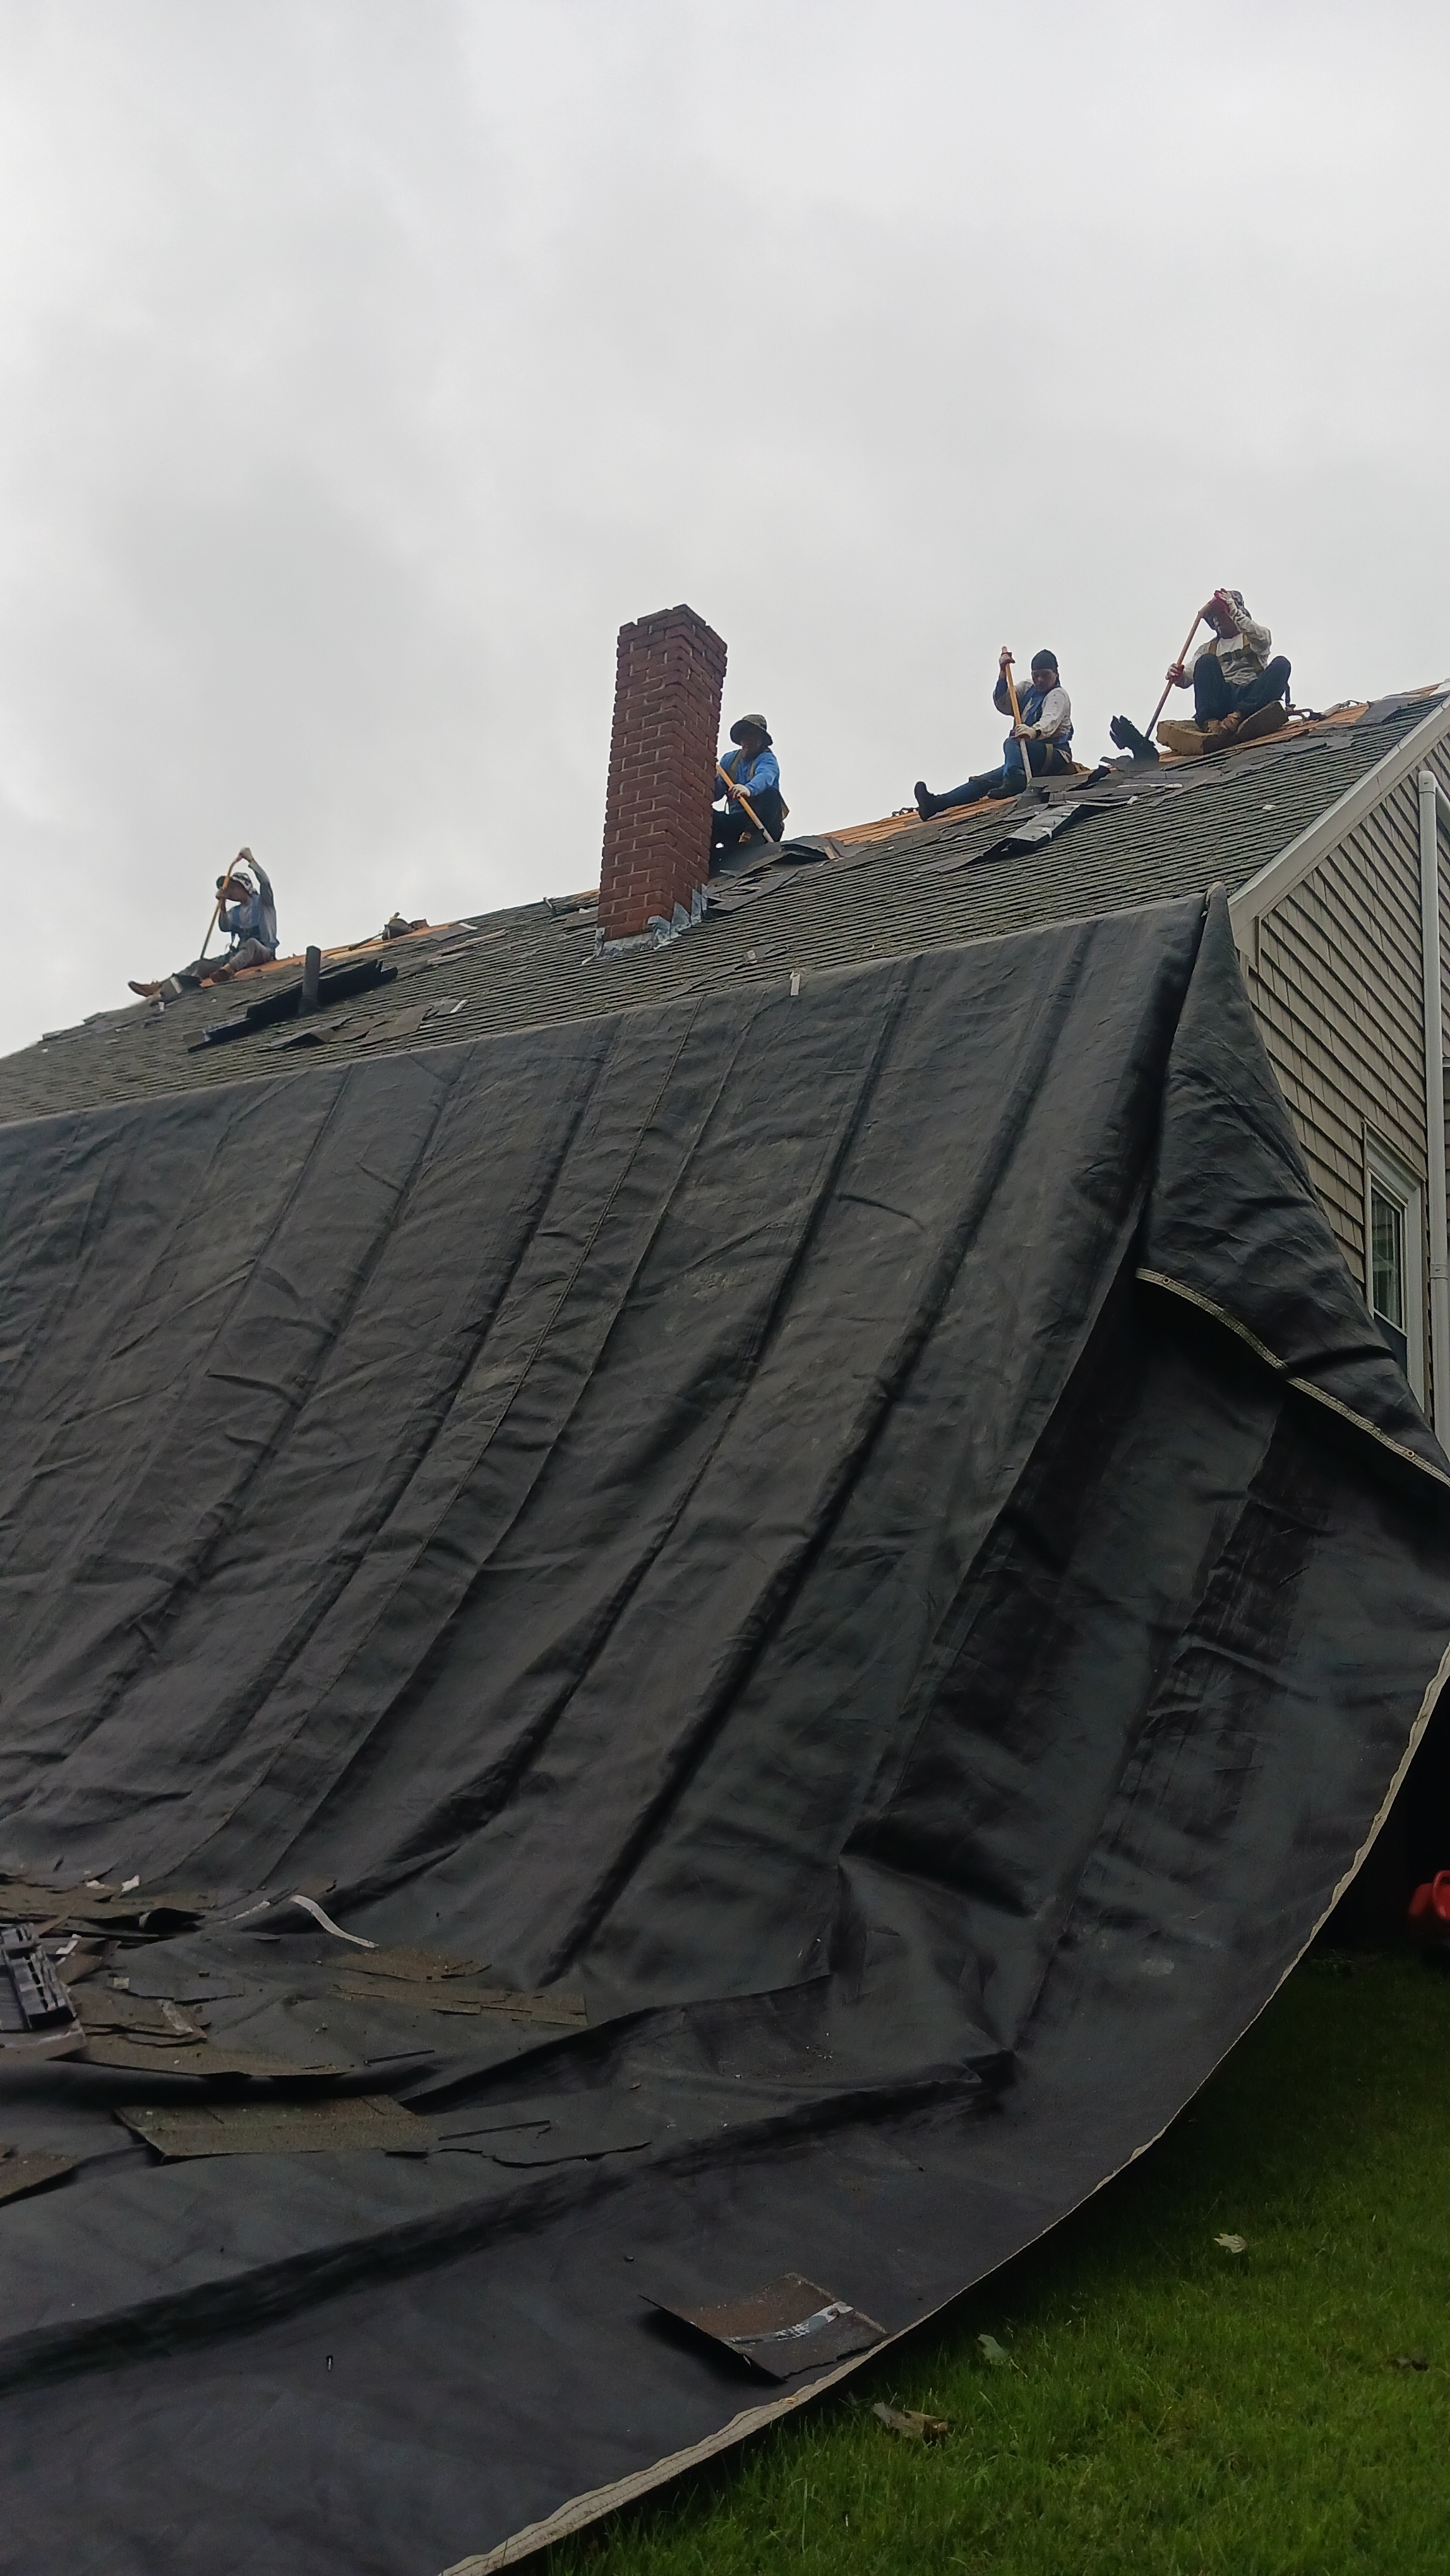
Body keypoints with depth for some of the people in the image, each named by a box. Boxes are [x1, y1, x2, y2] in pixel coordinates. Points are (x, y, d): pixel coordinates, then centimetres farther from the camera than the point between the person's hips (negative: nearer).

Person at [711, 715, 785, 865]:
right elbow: (717, 793, 5)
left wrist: (749, 789, -53)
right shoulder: (730, 759, 13)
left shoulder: (767, 759, -4)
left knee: (770, 793, -31)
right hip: (737, 821, 4)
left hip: (764, 823, -4)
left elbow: (764, 777, -30)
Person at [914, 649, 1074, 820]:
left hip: (1056, 755, -7)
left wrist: (1035, 731, -43)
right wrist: (1003, 674, 1)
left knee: (1012, 743, -34)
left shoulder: (1058, 694, 0)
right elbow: (1002, 704, 11)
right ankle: (937, 804, -22)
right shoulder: (1028, 692, 23)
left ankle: (1014, 781, -64)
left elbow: (1050, 720, -21)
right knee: (986, 781, -8)